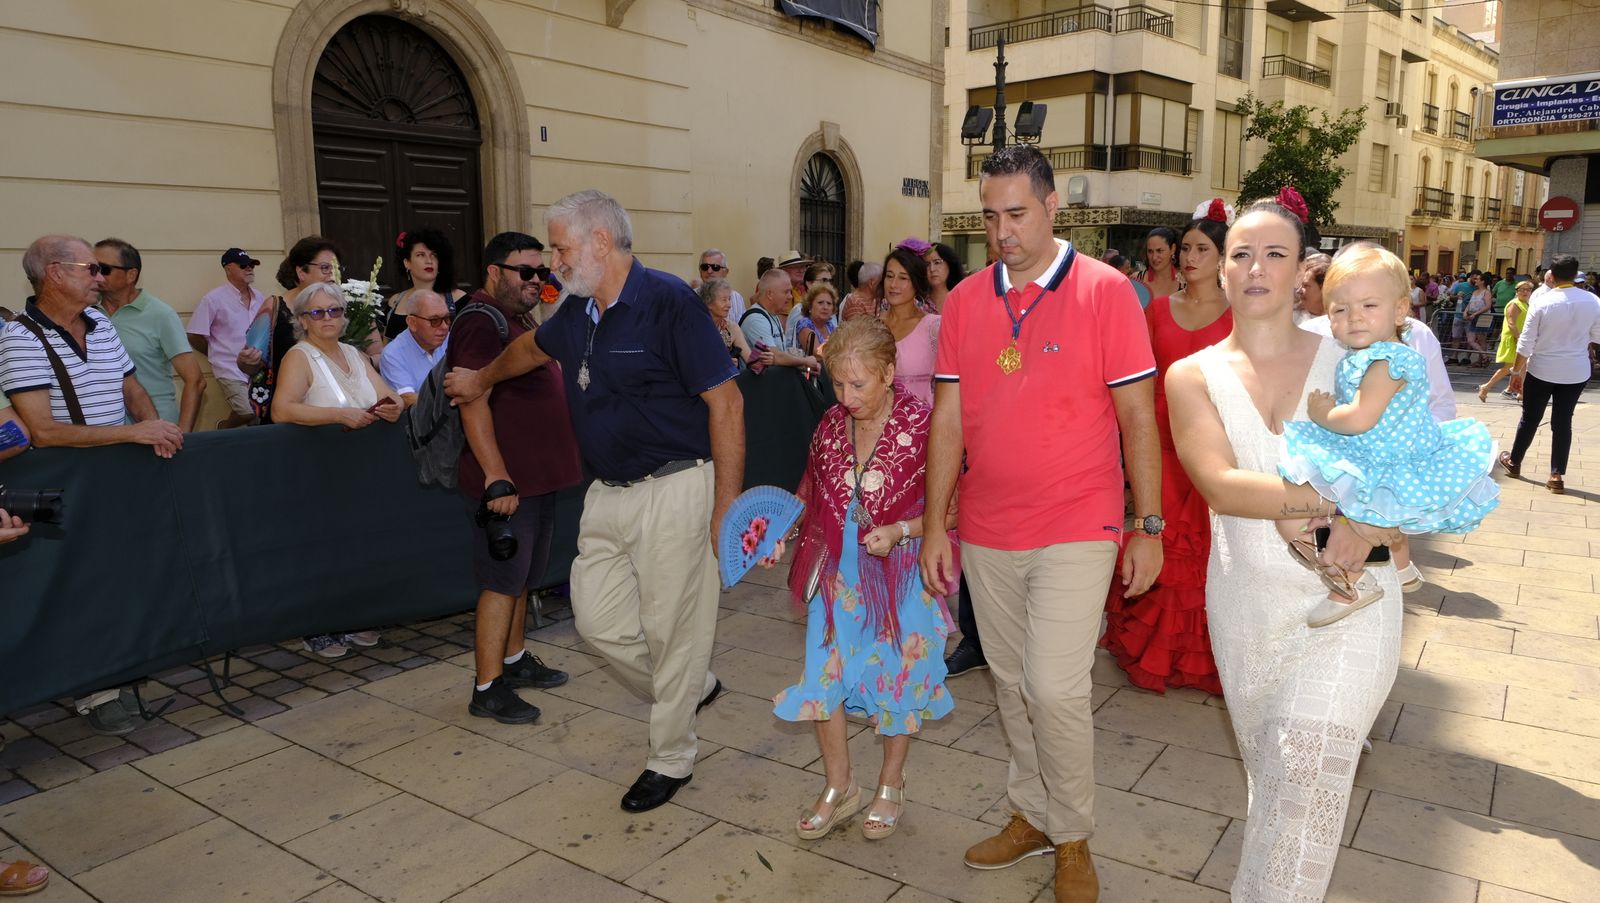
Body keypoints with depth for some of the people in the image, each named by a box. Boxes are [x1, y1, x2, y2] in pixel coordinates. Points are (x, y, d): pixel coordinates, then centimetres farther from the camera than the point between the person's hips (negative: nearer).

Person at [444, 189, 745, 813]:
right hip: (606, 496, 8)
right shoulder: (577, 314, 10)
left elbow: (726, 401, -16)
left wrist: (727, 507, -17)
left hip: (671, 491, -8)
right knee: (598, 621, 8)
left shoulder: (667, 301, -13)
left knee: (671, 631, 3)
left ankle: (672, 759, 23)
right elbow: (532, 347, 34)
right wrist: (482, 380, 50)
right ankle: (693, 689, 33)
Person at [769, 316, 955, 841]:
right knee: (822, 674, 5)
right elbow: (811, 495, 14)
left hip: (900, 575, -4)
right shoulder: (831, 425, 2)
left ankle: (890, 787, 34)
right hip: (837, 573, 5)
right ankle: (839, 788, 28)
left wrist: (899, 531, -24)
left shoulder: (921, 425, -15)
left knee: (896, 678, 11)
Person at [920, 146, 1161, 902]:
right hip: (986, 533, 4)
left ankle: (1073, 837, 18)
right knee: (1011, 684, 15)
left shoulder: (1104, 290, -6)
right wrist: (934, 526, 4)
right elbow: (948, 417, 6)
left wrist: (1149, 527, -4)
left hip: (1076, 529, -4)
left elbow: (1137, 416, -4)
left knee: (1055, 688, -7)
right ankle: (1032, 816, 34)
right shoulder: (964, 301, 5)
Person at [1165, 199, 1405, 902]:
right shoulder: (1193, 376, 0)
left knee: (1304, 779, -12)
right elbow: (1220, 486, -15)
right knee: (1269, 779, 16)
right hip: (1247, 605, 1)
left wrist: (1370, 524, -22)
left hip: (1347, 605, -1)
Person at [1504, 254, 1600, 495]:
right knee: (1563, 421, 8)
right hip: (1576, 370, 2)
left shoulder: (1542, 302, -14)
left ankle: (1514, 462, 28)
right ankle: (1557, 475, 9)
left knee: (1530, 418, 12)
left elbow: (1526, 342, -11)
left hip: (1542, 369, -2)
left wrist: (1516, 371, -2)